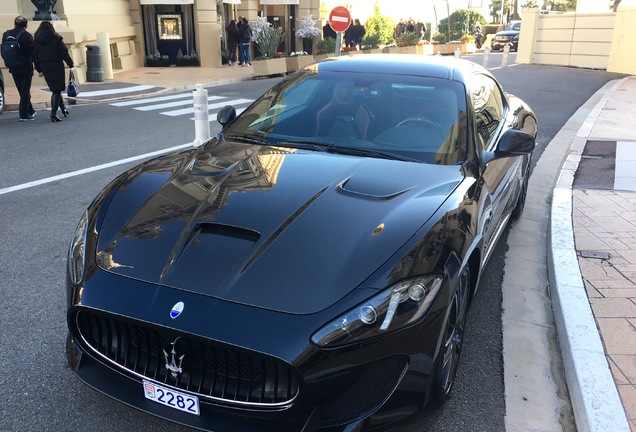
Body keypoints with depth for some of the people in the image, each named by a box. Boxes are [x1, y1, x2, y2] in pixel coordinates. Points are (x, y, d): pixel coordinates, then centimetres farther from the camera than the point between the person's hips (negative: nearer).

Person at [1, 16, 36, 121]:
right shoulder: (26, 35, -14)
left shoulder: (6, 34, 4)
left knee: (22, 92, 17)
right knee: (25, 92, 1)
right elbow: (32, 53, -15)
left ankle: (30, 112, 28)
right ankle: (24, 115, -1)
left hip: (14, 69, 5)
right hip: (26, 68, -5)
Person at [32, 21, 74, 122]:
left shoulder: (36, 41, 7)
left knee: (55, 89, 18)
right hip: (56, 67, -5)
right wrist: (70, 65, -2)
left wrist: (39, 70, 13)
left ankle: (63, 109, 27)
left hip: (45, 68, 5)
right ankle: (53, 113, -11)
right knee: (56, 90, -3)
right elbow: (64, 53, -9)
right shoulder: (56, 39, -6)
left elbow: (35, 57, 7)